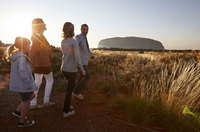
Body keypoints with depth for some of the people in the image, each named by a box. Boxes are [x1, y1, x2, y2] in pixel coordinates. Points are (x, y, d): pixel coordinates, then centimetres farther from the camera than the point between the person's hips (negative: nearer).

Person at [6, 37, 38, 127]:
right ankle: (22, 122, 22)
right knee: (26, 101, 7)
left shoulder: (16, 56, 8)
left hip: (17, 82, 9)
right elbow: (23, 73, -27)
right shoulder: (22, 57, -23)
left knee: (31, 96, 22)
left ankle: (17, 111, 30)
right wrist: (30, 85, -20)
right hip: (22, 84, -9)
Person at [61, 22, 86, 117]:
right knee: (70, 89, 8)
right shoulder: (74, 42, -19)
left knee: (70, 85, 26)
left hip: (64, 68, 7)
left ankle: (67, 106, 36)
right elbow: (77, 58, -19)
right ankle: (66, 111, 20)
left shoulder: (63, 42, 4)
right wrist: (82, 70, -11)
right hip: (71, 70, -7)